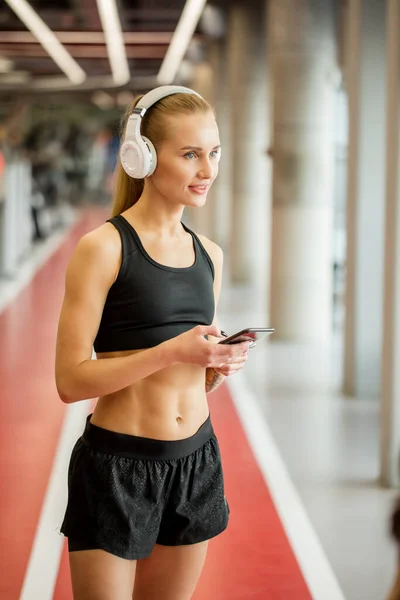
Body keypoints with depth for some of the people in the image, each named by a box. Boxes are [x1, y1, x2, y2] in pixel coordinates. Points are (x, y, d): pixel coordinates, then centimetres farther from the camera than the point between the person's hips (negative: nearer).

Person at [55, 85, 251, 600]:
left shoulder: (208, 255, 8)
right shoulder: (103, 248, -11)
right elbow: (70, 381, -15)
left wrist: (222, 365, -5)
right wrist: (172, 351, -23)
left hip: (196, 460, 6)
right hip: (117, 465, -6)